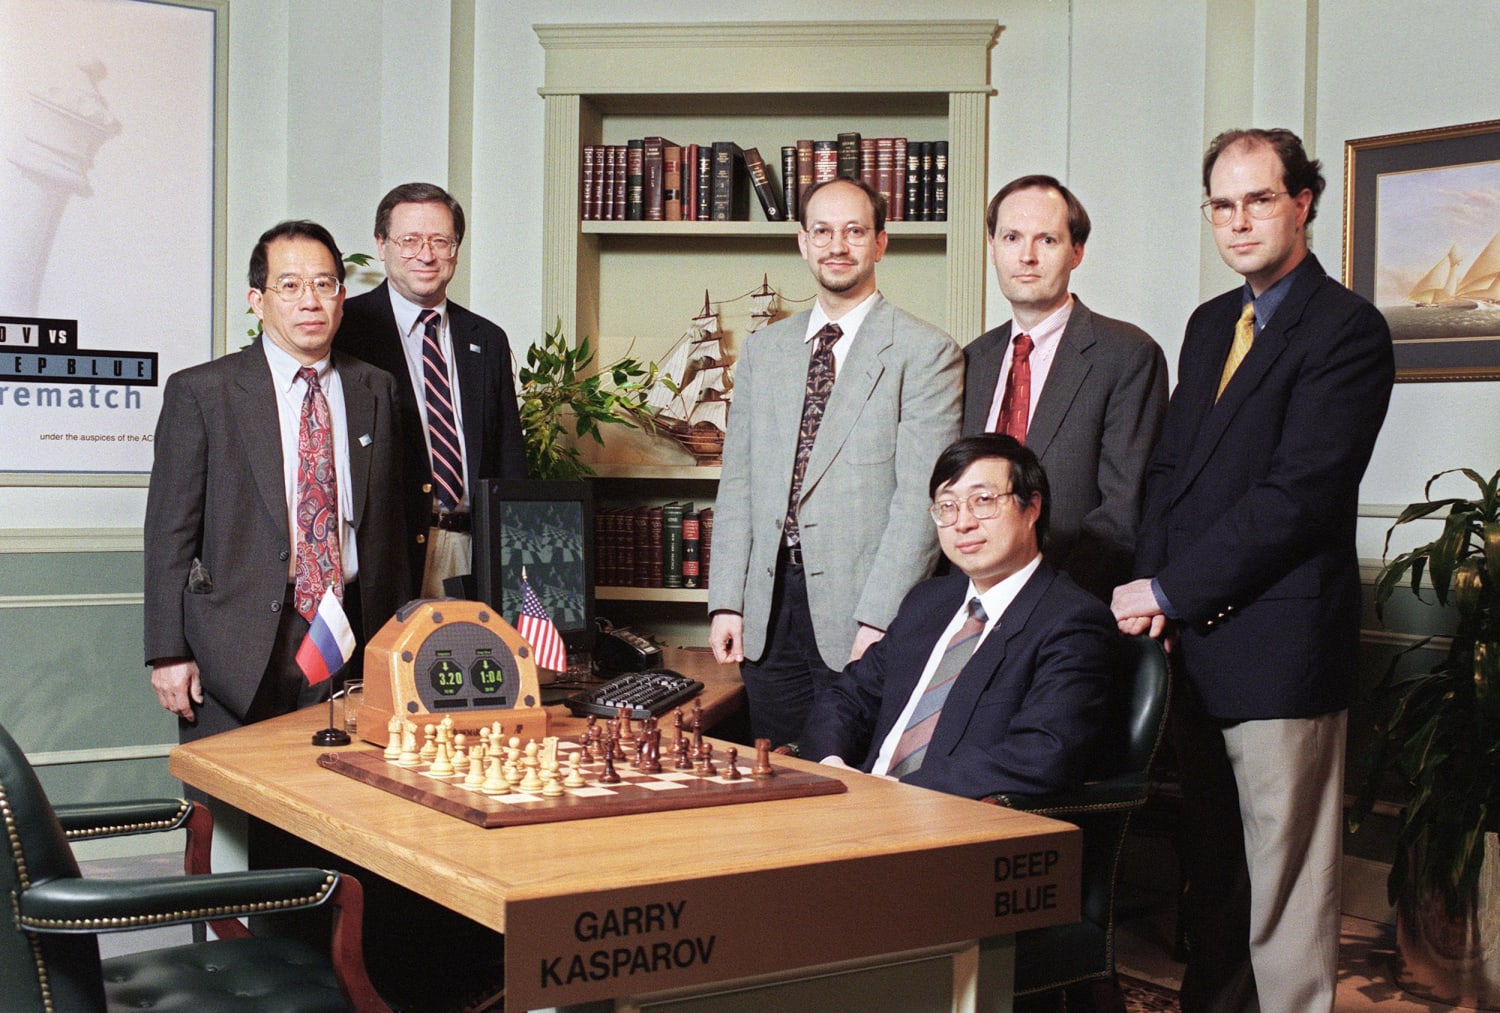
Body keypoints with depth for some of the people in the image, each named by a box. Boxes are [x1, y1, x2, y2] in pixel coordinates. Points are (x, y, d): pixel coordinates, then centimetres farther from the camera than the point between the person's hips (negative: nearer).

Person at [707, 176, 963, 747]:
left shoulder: (925, 352, -3)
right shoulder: (763, 351, 14)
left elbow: (920, 499, -9)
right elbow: (738, 482, 13)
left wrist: (878, 619, -15)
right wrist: (727, 602, 5)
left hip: (859, 613, -4)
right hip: (769, 612, 5)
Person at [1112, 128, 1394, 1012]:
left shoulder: (1347, 329, -10)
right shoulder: (1210, 325, 16)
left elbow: (1298, 496, -17)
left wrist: (1170, 591, -15)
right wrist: (1153, 591, -1)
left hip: (1280, 645, -7)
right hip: (1194, 640, 8)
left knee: (1286, 886, 0)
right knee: (1212, 864, 18)